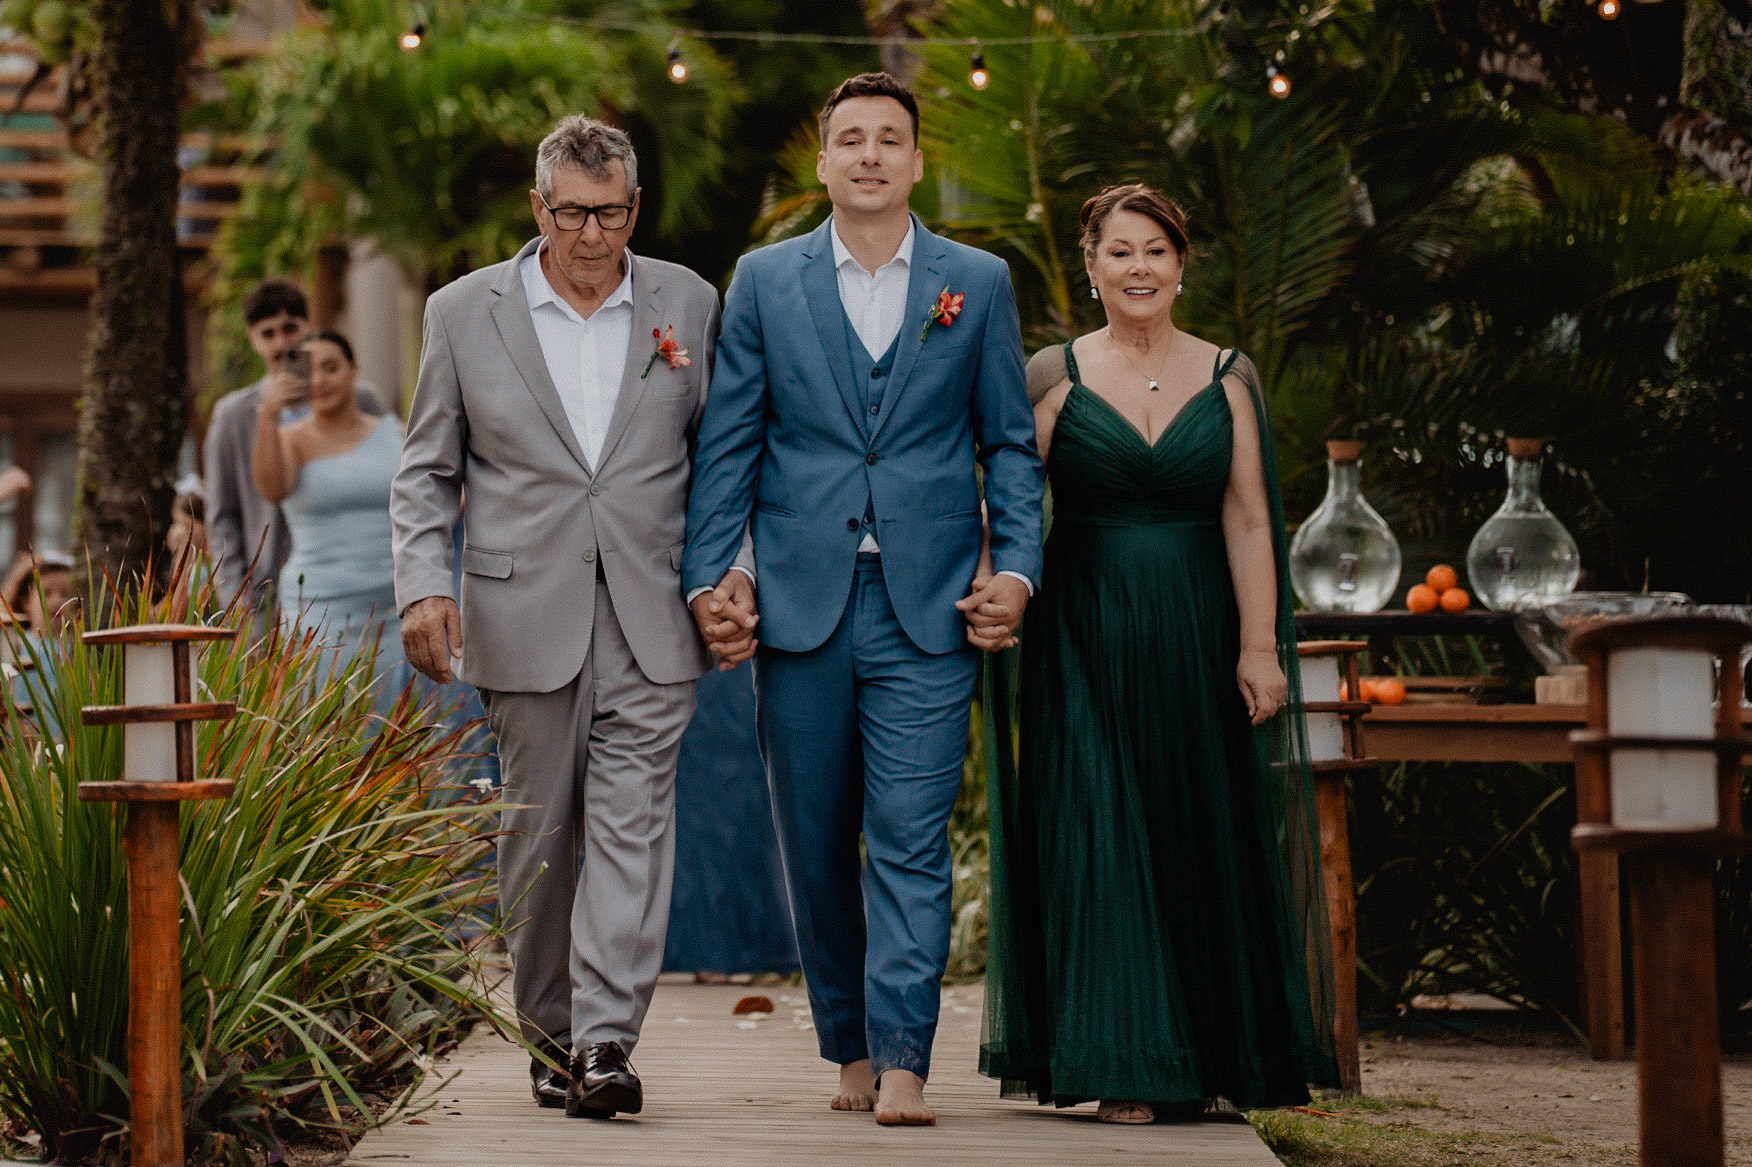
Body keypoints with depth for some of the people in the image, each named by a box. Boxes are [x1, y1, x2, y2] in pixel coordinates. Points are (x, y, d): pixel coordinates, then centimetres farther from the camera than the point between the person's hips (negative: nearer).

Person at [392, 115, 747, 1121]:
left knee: (632, 824, -10)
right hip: (526, 617, 1)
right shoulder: (464, 312, 5)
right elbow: (429, 472, 8)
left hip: (651, 620, 0)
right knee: (539, 836, 7)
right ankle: (552, 1034, 20)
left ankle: (605, 1043, -14)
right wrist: (424, 584, -5)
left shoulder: (688, 304, 6)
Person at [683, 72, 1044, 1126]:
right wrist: (709, 574, -2)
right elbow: (728, 443, 7)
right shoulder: (765, 281, 8)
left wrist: (1018, 568, -3)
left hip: (928, 610, -1)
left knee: (911, 840, -9)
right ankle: (852, 1048, 19)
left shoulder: (979, 284, 8)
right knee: (817, 845, 7)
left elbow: (1010, 443, 9)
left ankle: (903, 1060, -10)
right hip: (801, 604, 1)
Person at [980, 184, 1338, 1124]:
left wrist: (1259, 646, -5)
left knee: (1203, 836, 4)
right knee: (1095, 837, -5)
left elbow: (1248, 523, 2)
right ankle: (1123, 1066, 1)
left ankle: (1210, 1054, 16)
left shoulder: (1226, 379, 7)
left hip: (1196, 640, 2)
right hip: (1084, 640, -2)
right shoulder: (1056, 377, 2)